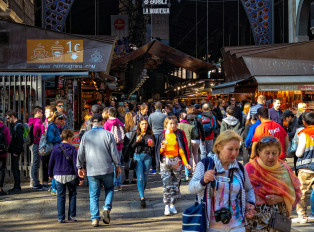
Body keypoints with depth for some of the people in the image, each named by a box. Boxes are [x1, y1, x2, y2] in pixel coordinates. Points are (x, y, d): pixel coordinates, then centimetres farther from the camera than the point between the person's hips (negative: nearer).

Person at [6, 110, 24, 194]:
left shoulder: (18, 126, -16)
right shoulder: (14, 125, 14)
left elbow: (19, 139, -20)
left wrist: (16, 152, -20)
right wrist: (12, 150, 14)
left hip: (16, 151, -10)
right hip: (14, 150, 10)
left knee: (15, 168, -6)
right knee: (14, 168, 14)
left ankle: (17, 188, -3)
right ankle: (17, 186, 20)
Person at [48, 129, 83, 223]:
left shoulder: (55, 149, 2)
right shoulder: (72, 149, -7)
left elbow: (51, 163, 8)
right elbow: (76, 164, -10)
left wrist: (50, 174, 23)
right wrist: (80, 177, -7)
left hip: (58, 176, 2)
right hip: (71, 176, -2)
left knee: (60, 196, 7)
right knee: (72, 195, 14)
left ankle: (61, 218, 5)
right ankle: (72, 215, 14)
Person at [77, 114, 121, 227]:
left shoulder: (86, 135, 2)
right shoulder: (108, 134, -4)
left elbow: (80, 153, 6)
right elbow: (114, 152, -2)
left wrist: (80, 167, 18)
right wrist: (118, 166, 9)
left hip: (91, 171, 1)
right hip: (107, 169, -1)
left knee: (93, 195, 6)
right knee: (109, 189, 19)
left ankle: (95, 218, 2)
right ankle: (107, 208, -3)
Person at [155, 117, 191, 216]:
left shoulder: (178, 135, 4)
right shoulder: (162, 136, 5)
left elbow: (181, 150, 3)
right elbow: (158, 151, 8)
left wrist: (186, 163, -3)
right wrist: (162, 148, -15)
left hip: (176, 162, 1)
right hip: (165, 162, -1)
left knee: (175, 184, 5)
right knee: (166, 184, -9)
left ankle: (172, 205, 16)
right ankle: (166, 206, -7)